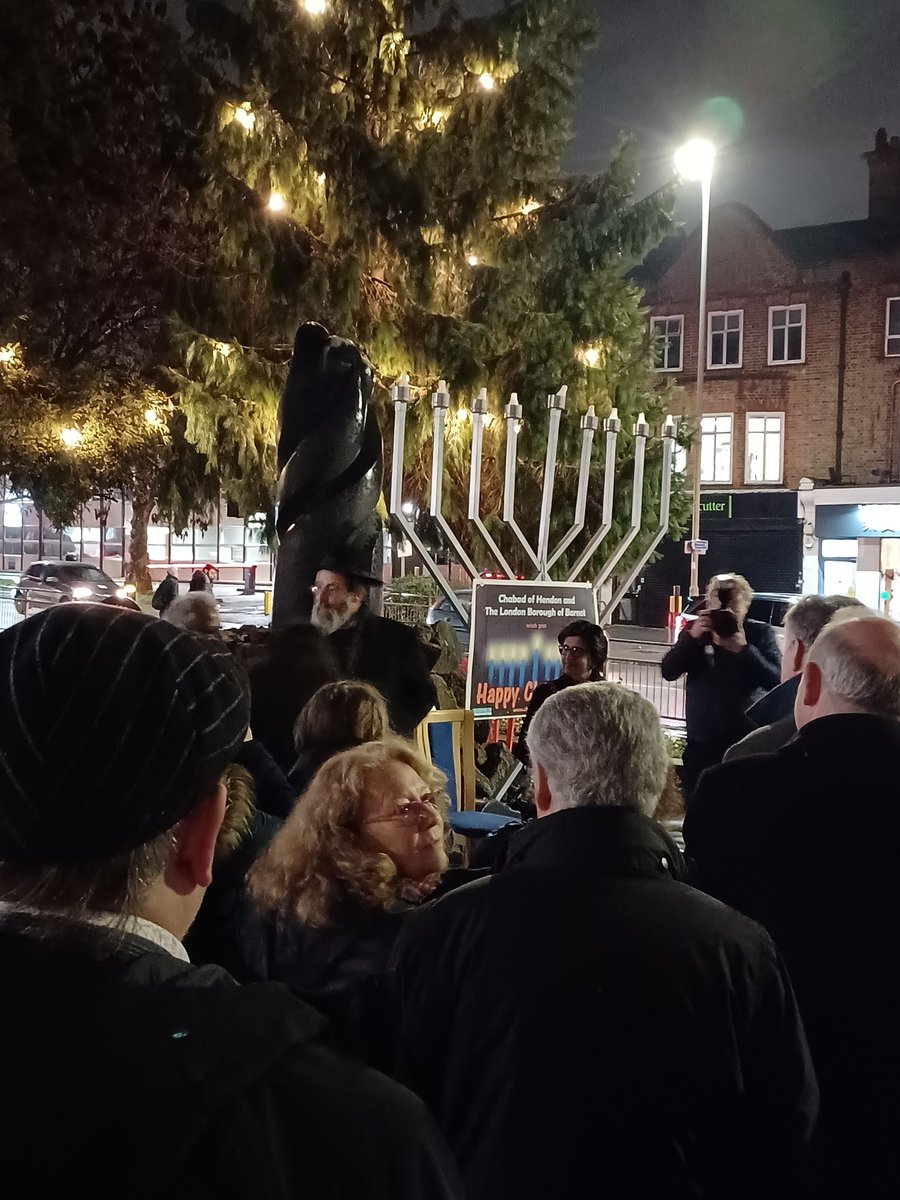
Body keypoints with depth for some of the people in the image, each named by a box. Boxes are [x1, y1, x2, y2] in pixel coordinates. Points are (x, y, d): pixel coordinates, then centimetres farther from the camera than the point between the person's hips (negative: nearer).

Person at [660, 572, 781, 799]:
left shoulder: (760, 634, 0)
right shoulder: (695, 630, 6)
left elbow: (777, 681, -12)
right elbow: (668, 671, -6)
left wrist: (744, 648, -23)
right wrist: (692, 637, -20)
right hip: (701, 745, 2)